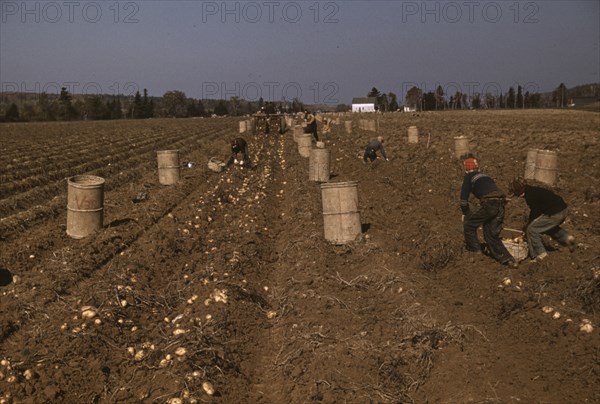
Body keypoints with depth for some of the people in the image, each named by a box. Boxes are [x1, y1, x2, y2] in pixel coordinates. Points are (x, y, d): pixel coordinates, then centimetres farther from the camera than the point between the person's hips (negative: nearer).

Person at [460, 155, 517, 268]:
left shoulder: (469, 177, 11)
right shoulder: (485, 176, 31)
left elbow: (463, 197, 5)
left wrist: (465, 213, 21)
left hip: (488, 204, -7)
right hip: (500, 205, 7)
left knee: (469, 224, 15)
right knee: (491, 235, 15)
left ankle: (475, 252, 18)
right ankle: (507, 259, 8)